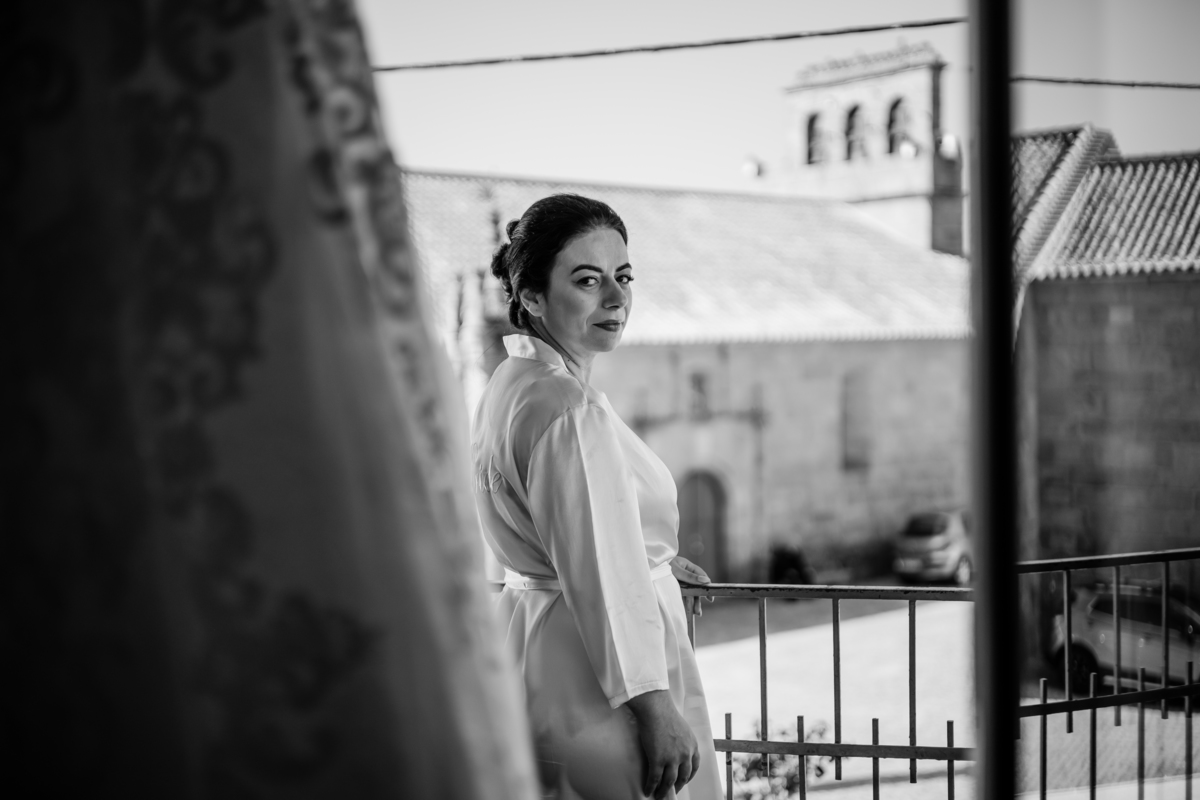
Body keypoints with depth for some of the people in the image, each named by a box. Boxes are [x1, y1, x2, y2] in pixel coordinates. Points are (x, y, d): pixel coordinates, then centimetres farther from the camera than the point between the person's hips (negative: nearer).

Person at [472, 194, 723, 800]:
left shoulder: (509, 383, 9)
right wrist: (656, 706, -24)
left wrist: (655, 562, 32)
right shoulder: (568, 408, -23)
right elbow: (602, 577, -26)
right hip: (591, 679, -10)